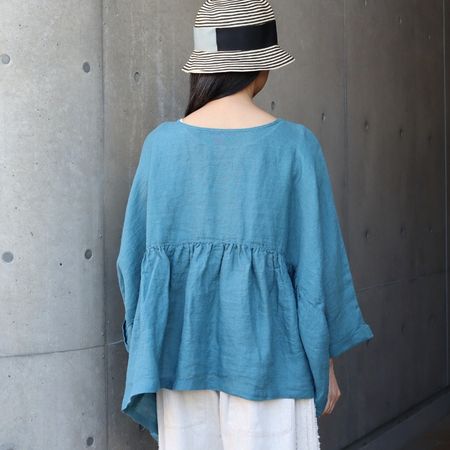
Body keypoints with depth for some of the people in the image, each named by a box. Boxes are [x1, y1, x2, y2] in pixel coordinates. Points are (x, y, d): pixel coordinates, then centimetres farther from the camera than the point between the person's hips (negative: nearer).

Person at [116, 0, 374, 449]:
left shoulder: (161, 143, -2)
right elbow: (318, 261, -8)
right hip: (265, 350, -2)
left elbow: (135, 255, 2)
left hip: (183, 346, 3)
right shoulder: (294, 144, -9)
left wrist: (148, 352, 16)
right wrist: (325, 361, 4)